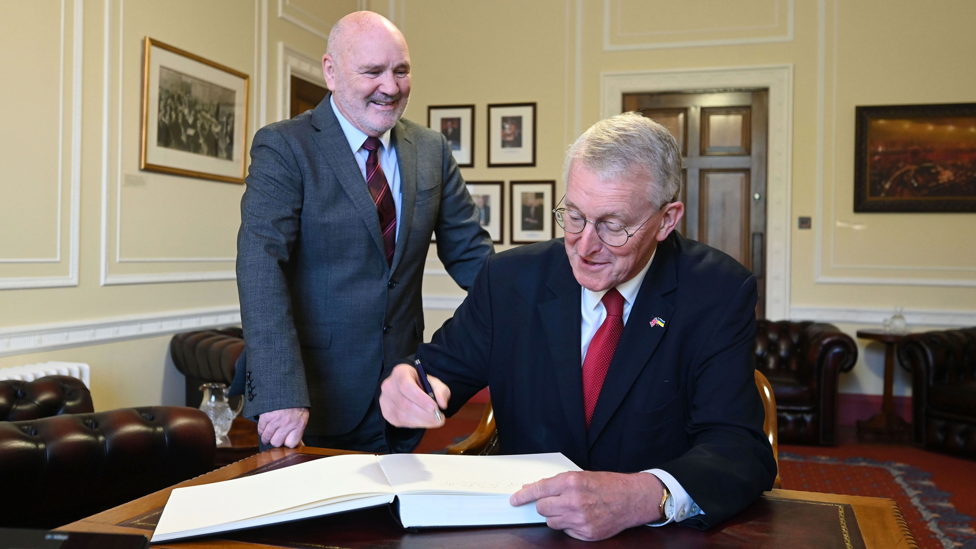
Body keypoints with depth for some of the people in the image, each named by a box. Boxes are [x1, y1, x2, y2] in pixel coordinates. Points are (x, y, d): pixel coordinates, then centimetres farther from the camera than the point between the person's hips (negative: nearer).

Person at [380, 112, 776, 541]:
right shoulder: (509, 278, -2)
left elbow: (741, 450, -18)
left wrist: (647, 497, -39)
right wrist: (409, 390, -20)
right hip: (524, 529, 3)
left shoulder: (718, 294, -10)